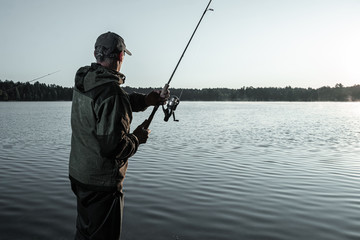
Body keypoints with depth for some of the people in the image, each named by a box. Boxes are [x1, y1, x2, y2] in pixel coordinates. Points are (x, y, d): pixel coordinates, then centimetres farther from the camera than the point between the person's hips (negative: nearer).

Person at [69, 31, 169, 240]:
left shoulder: (83, 82, 2)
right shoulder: (112, 92, -26)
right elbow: (113, 146, -28)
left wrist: (145, 100, 4)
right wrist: (137, 138, -10)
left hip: (79, 173, 9)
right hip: (102, 183, -9)